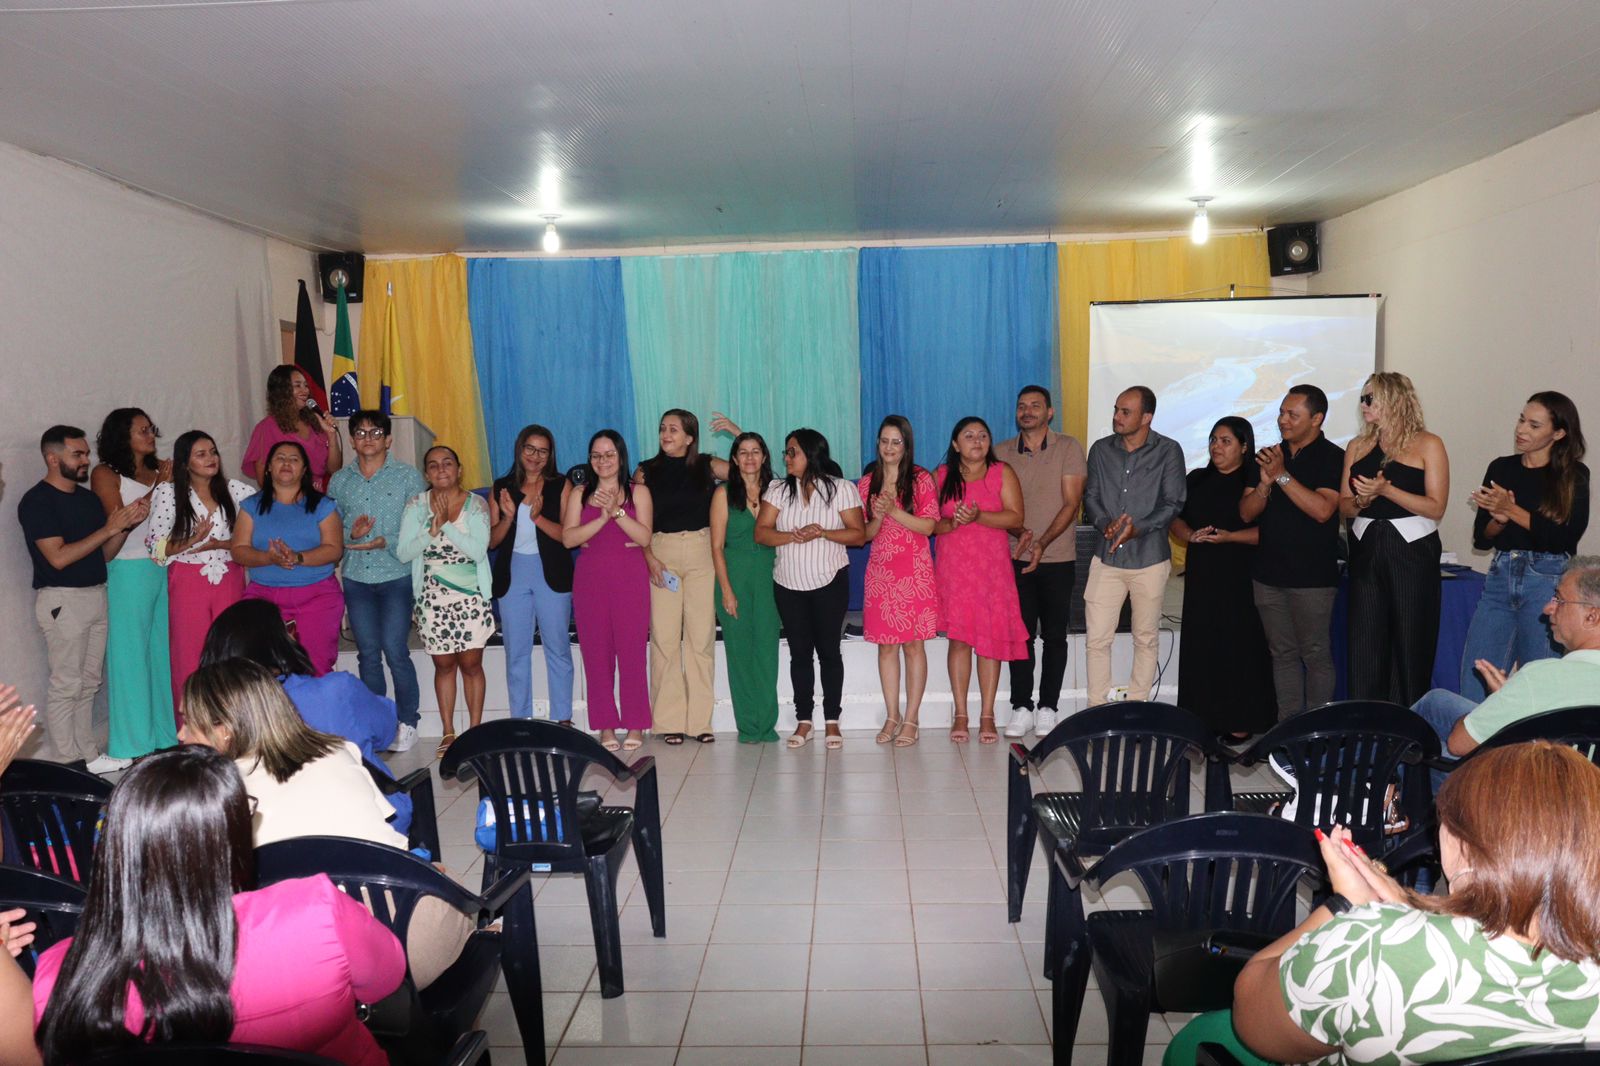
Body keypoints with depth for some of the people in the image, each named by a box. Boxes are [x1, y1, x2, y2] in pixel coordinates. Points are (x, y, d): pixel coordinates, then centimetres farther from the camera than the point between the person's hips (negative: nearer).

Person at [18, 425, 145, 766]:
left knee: (89, 683, 11)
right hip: (63, 600, -7)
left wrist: (127, 524, -4)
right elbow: (59, 557, -18)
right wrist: (109, 528, -18)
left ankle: (89, 755, 18)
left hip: (96, 595, 7)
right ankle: (68, 764, 3)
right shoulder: (36, 502, -10)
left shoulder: (89, 498, 11)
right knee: (66, 685, -3)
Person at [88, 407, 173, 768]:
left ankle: (166, 732, 21)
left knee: (164, 650, 10)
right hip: (129, 572, -4)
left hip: (165, 568, 5)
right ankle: (131, 745, 10)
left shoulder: (160, 470, 8)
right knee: (131, 654, 1)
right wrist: (157, 488, -12)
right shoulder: (106, 475, -3)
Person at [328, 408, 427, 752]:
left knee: (395, 650, -7)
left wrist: (385, 541, -17)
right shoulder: (339, 481, 10)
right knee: (368, 654, 8)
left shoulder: (408, 476, -1)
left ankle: (407, 722, 8)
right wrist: (350, 533, -10)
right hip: (356, 578, 4)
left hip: (397, 576, -3)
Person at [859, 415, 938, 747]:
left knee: (913, 644, 0)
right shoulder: (867, 483, 8)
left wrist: (894, 510, -17)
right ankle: (892, 716, 16)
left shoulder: (921, 479, -1)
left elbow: (929, 525, -7)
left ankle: (911, 720, 7)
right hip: (880, 572, 3)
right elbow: (865, 533, 9)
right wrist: (878, 517, -12)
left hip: (914, 572, -3)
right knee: (886, 645, 6)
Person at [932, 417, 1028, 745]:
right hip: (953, 568, 1)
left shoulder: (1002, 473, 4)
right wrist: (951, 524, -14)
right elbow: (929, 522, 6)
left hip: (992, 568, -1)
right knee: (958, 638, 0)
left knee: (991, 638, 0)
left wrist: (978, 516, -18)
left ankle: (987, 714, 8)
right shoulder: (940, 476, 8)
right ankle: (960, 714, 8)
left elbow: (1016, 518, -6)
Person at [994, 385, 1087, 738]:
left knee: (1054, 635, 5)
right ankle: (1021, 708, 10)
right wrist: (1019, 533, -14)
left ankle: (1047, 708, 14)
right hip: (1016, 557, 2)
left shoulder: (1069, 448, -1)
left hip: (1058, 557, -1)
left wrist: (1043, 542, -17)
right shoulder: (1002, 452, 6)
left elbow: (1071, 503, -6)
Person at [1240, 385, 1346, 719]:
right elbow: (1246, 513, 7)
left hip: (1312, 576, -5)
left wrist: (1282, 475, -19)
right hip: (1268, 574, 5)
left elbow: (1323, 510, -19)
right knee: (1283, 653, 10)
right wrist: (1265, 482, -11)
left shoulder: (1333, 458, -4)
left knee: (1315, 655, 0)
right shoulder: (1269, 455, 12)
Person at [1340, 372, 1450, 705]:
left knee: (1410, 646, 1)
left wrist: (1386, 490, -18)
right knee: (1365, 646, 4)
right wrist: (1362, 501, -10)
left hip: (1412, 553, -4)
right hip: (1366, 552, 4)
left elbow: (1435, 508, -9)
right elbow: (1344, 506, 11)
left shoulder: (1427, 445, -2)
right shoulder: (1357, 447, 12)